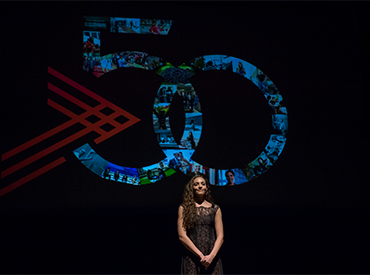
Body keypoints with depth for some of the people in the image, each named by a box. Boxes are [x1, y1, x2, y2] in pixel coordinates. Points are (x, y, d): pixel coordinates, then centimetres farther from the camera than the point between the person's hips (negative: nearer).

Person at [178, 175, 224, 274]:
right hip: (191, 258, -1)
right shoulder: (184, 208, 6)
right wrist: (200, 255, -10)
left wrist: (211, 256, -11)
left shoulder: (215, 209, 11)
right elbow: (182, 236, -2)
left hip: (212, 259, 1)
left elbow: (220, 237, 6)